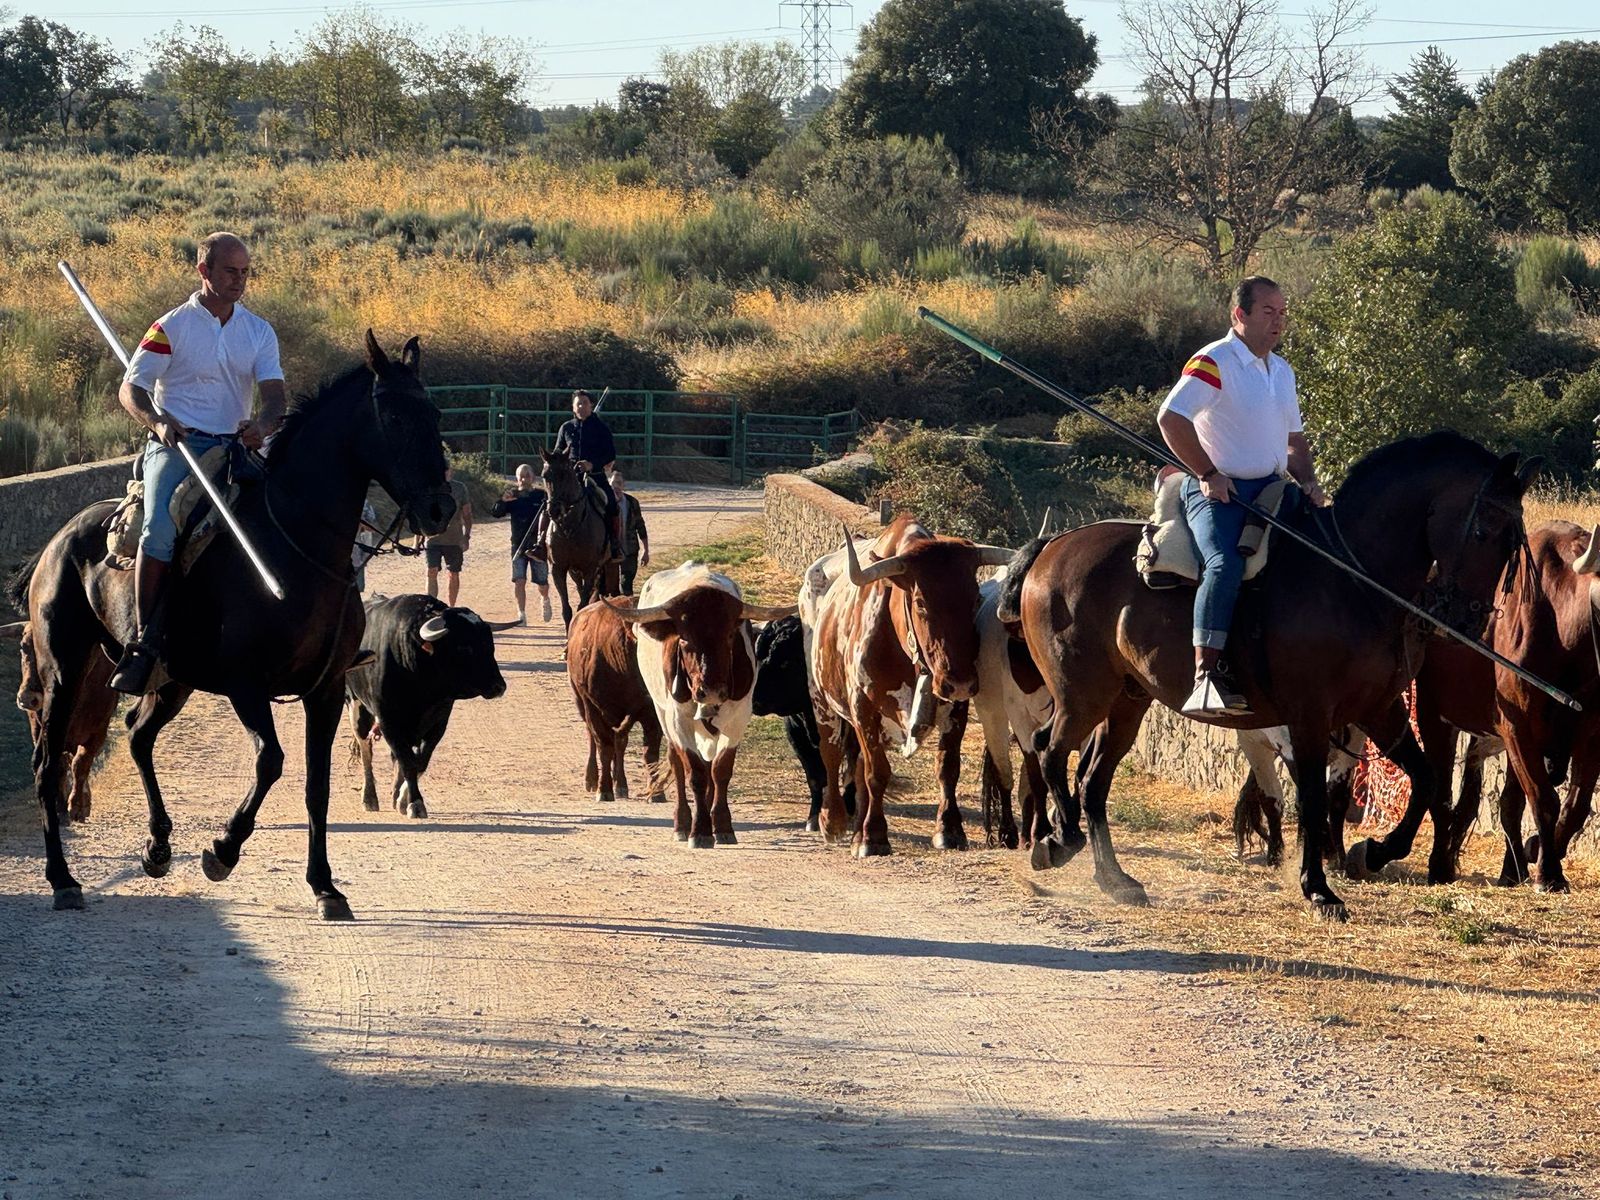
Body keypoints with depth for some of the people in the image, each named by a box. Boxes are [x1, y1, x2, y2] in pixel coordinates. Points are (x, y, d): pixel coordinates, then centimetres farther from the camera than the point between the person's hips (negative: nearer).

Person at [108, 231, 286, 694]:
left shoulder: (259, 332, 13)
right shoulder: (172, 327, 2)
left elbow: (275, 394, 3)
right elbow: (130, 389, 0)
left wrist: (262, 423, -22)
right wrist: (158, 422, -21)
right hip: (175, 446, -4)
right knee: (161, 528, -28)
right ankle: (143, 640, -26)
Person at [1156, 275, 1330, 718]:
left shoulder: (1282, 371, 18)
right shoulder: (1215, 363, -8)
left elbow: (1294, 439, 27)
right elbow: (1170, 418, -18)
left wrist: (1308, 482, 7)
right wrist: (1208, 473, -18)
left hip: (1271, 488, 9)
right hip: (1219, 491, -9)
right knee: (1225, 565, -31)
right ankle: (1207, 676, -38)